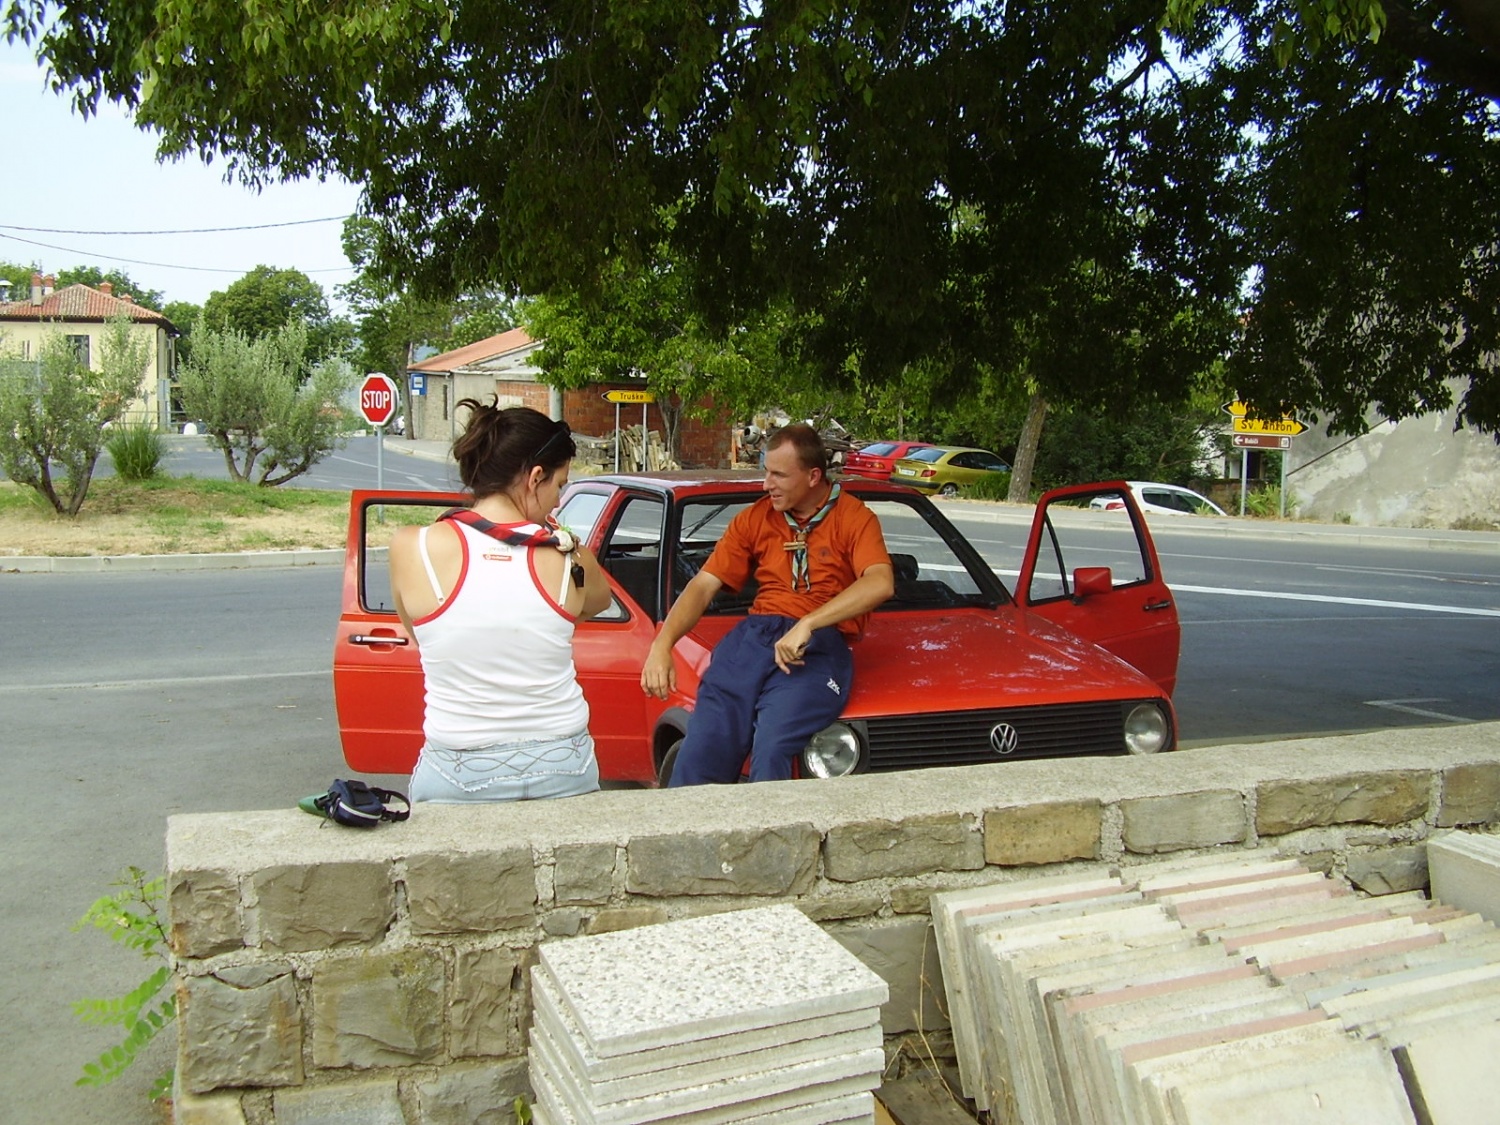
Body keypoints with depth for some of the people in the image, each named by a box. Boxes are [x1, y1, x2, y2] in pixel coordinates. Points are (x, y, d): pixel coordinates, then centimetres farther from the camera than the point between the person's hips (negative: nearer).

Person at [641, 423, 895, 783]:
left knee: (771, 751, -29)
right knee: (701, 751, -20)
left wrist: (806, 625, -24)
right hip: (754, 633, 4)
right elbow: (704, 585, 13)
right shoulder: (755, 518, 17)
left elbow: (880, 583, -15)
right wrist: (662, 645, -3)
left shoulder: (854, 518, 4)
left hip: (820, 644, -3)